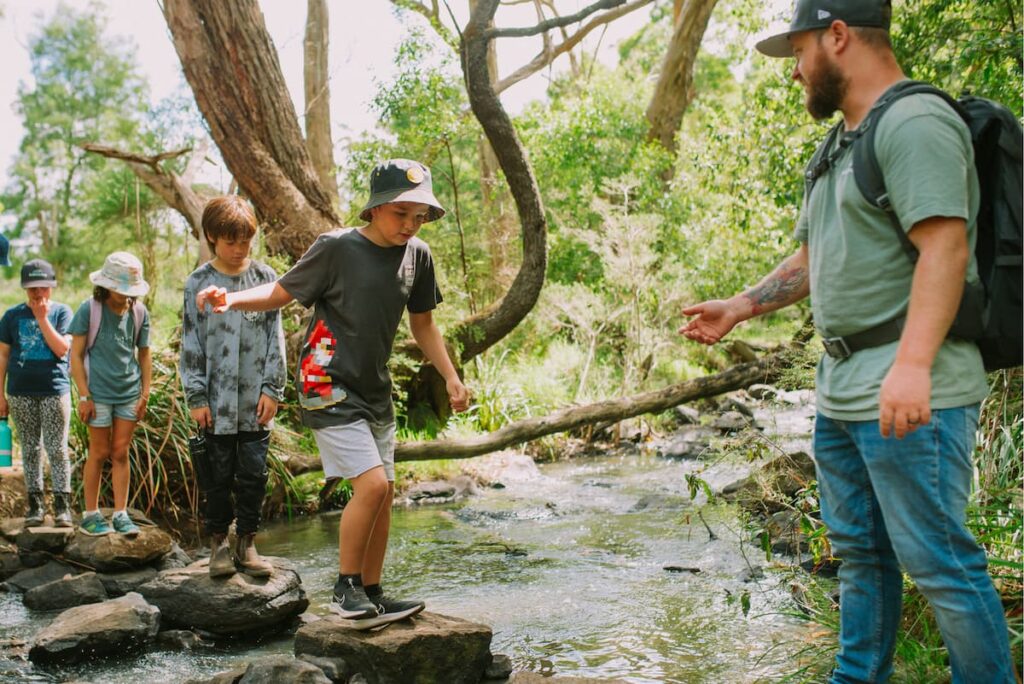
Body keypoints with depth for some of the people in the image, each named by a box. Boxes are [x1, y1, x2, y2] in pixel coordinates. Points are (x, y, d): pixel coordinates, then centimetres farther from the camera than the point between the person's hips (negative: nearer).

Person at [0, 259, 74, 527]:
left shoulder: (61, 312, 1)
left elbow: (62, 349, -11)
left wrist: (42, 319, -15)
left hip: (55, 391, -2)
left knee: (57, 449, -2)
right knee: (30, 449, 9)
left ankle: (62, 505, 2)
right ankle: (35, 504, 16)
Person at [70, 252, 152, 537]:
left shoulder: (139, 312, 2)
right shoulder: (89, 310, -8)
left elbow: (144, 354, 9)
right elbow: (76, 355, -6)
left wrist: (145, 394, 5)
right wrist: (84, 396, -9)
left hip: (130, 393, 3)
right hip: (99, 392, -3)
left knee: (121, 452, 7)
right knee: (100, 452, 5)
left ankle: (121, 514, 14)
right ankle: (91, 514, 17)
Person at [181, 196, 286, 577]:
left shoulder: (264, 278, 3)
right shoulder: (198, 283, 1)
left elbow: (275, 337, 4)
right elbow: (191, 345, 2)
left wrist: (272, 388, -2)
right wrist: (196, 397, -3)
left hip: (255, 402, 1)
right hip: (217, 403, -1)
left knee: (254, 475, 6)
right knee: (218, 477, 7)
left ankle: (246, 542, 18)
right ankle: (218, 542, 20)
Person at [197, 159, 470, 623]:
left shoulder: (417, 255, 3)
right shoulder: (337, 248, -13)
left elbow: (422, 324, 14)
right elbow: (281, 293, -6)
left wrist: (451, 378, 11)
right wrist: (231, 300, -24)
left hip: (375, 391, 7)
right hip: (328, 387, -7)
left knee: (384, 492, 8)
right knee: (371, 484, -16)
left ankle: (371, 594, 21)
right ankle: (345, 588, 2)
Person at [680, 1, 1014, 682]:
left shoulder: (916, 122, -11)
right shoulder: (843, 148, 20)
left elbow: (945, 246, -21)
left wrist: (911, 365, -29)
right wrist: (737, 308, 26)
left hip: (911, 397, -10)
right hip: (841, 396, 10)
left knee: (939, 562, -4)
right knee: (862, 552, 16)